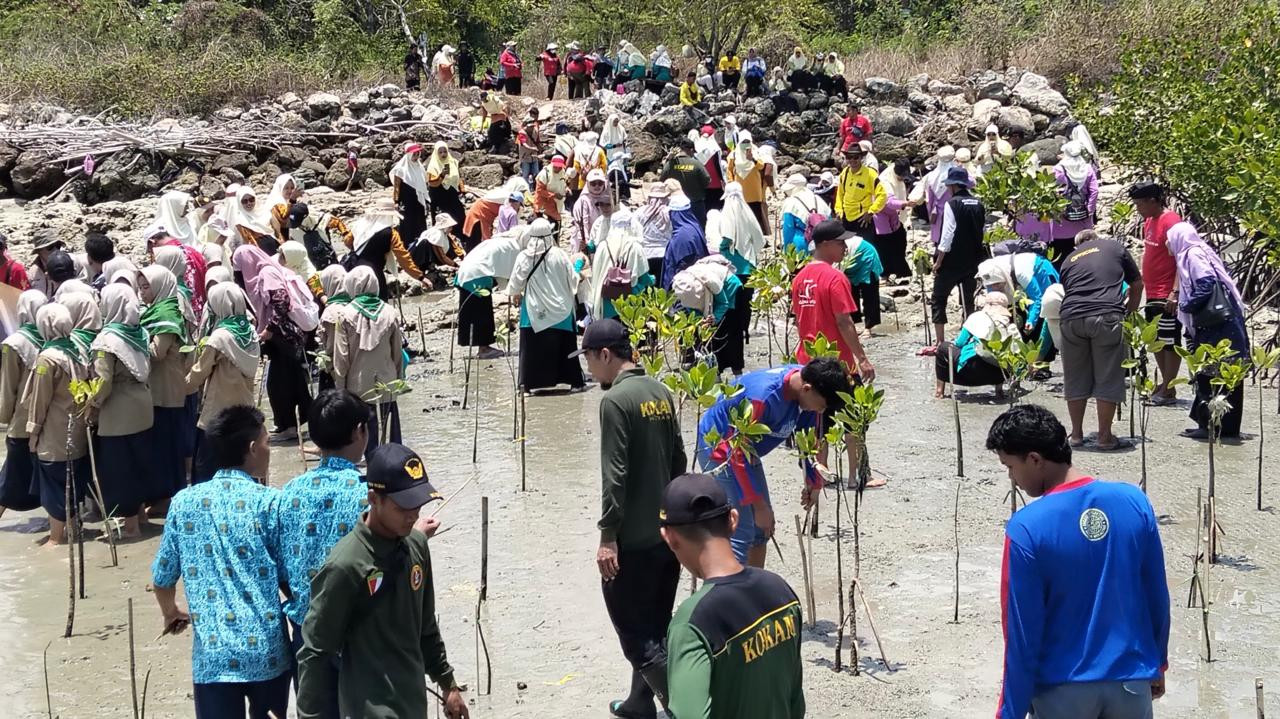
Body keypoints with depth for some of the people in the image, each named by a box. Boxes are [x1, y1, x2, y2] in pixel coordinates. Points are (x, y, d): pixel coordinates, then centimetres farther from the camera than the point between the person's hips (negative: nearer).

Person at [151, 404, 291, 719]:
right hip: (267, 650, -1)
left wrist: (171, 613, 33)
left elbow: (162, 579, 12)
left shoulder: (184, 503, 4)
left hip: (212, 654, 1)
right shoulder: (268, 502, -4)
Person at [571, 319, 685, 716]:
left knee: (633, 628, 0)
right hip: (667, 530, 8)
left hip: (633, 538, -8)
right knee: (654, 625, 17)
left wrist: (608, 535, -16)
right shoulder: (661, 392, 7)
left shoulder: (616, 400, -17)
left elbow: (615, 475, -20)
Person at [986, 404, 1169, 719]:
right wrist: (1158, 665, 19)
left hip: (1063, 688, -3)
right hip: (1131, 679, 3)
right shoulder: (1134, 501, -6)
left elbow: (1022, 633, -13)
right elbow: (1157, 595, 5)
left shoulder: (1027, 528, -17)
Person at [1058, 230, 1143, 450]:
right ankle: (1105, 437, 5)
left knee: (1075, 379, 14)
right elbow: (1137, 284, 27)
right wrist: (1130, 311, 43)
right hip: (1106, 316, -3)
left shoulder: (1068, 260, 28)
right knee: (1108, 378, 4)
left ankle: (1076, 435, 20)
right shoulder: (1114, 248, 21)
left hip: (1071, 317, 3)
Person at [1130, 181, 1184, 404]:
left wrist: (1175, 292, -25)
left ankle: (1169, 390, 2)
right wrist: (1142, 282, 20)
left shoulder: (1170, 222, -15)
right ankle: (1165, 383, 23)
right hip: (1152, 293, 9)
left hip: (1167, 295, -9)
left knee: (1169, 341, -3)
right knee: (1155, 340, 14)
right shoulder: (1149, 222, 13)